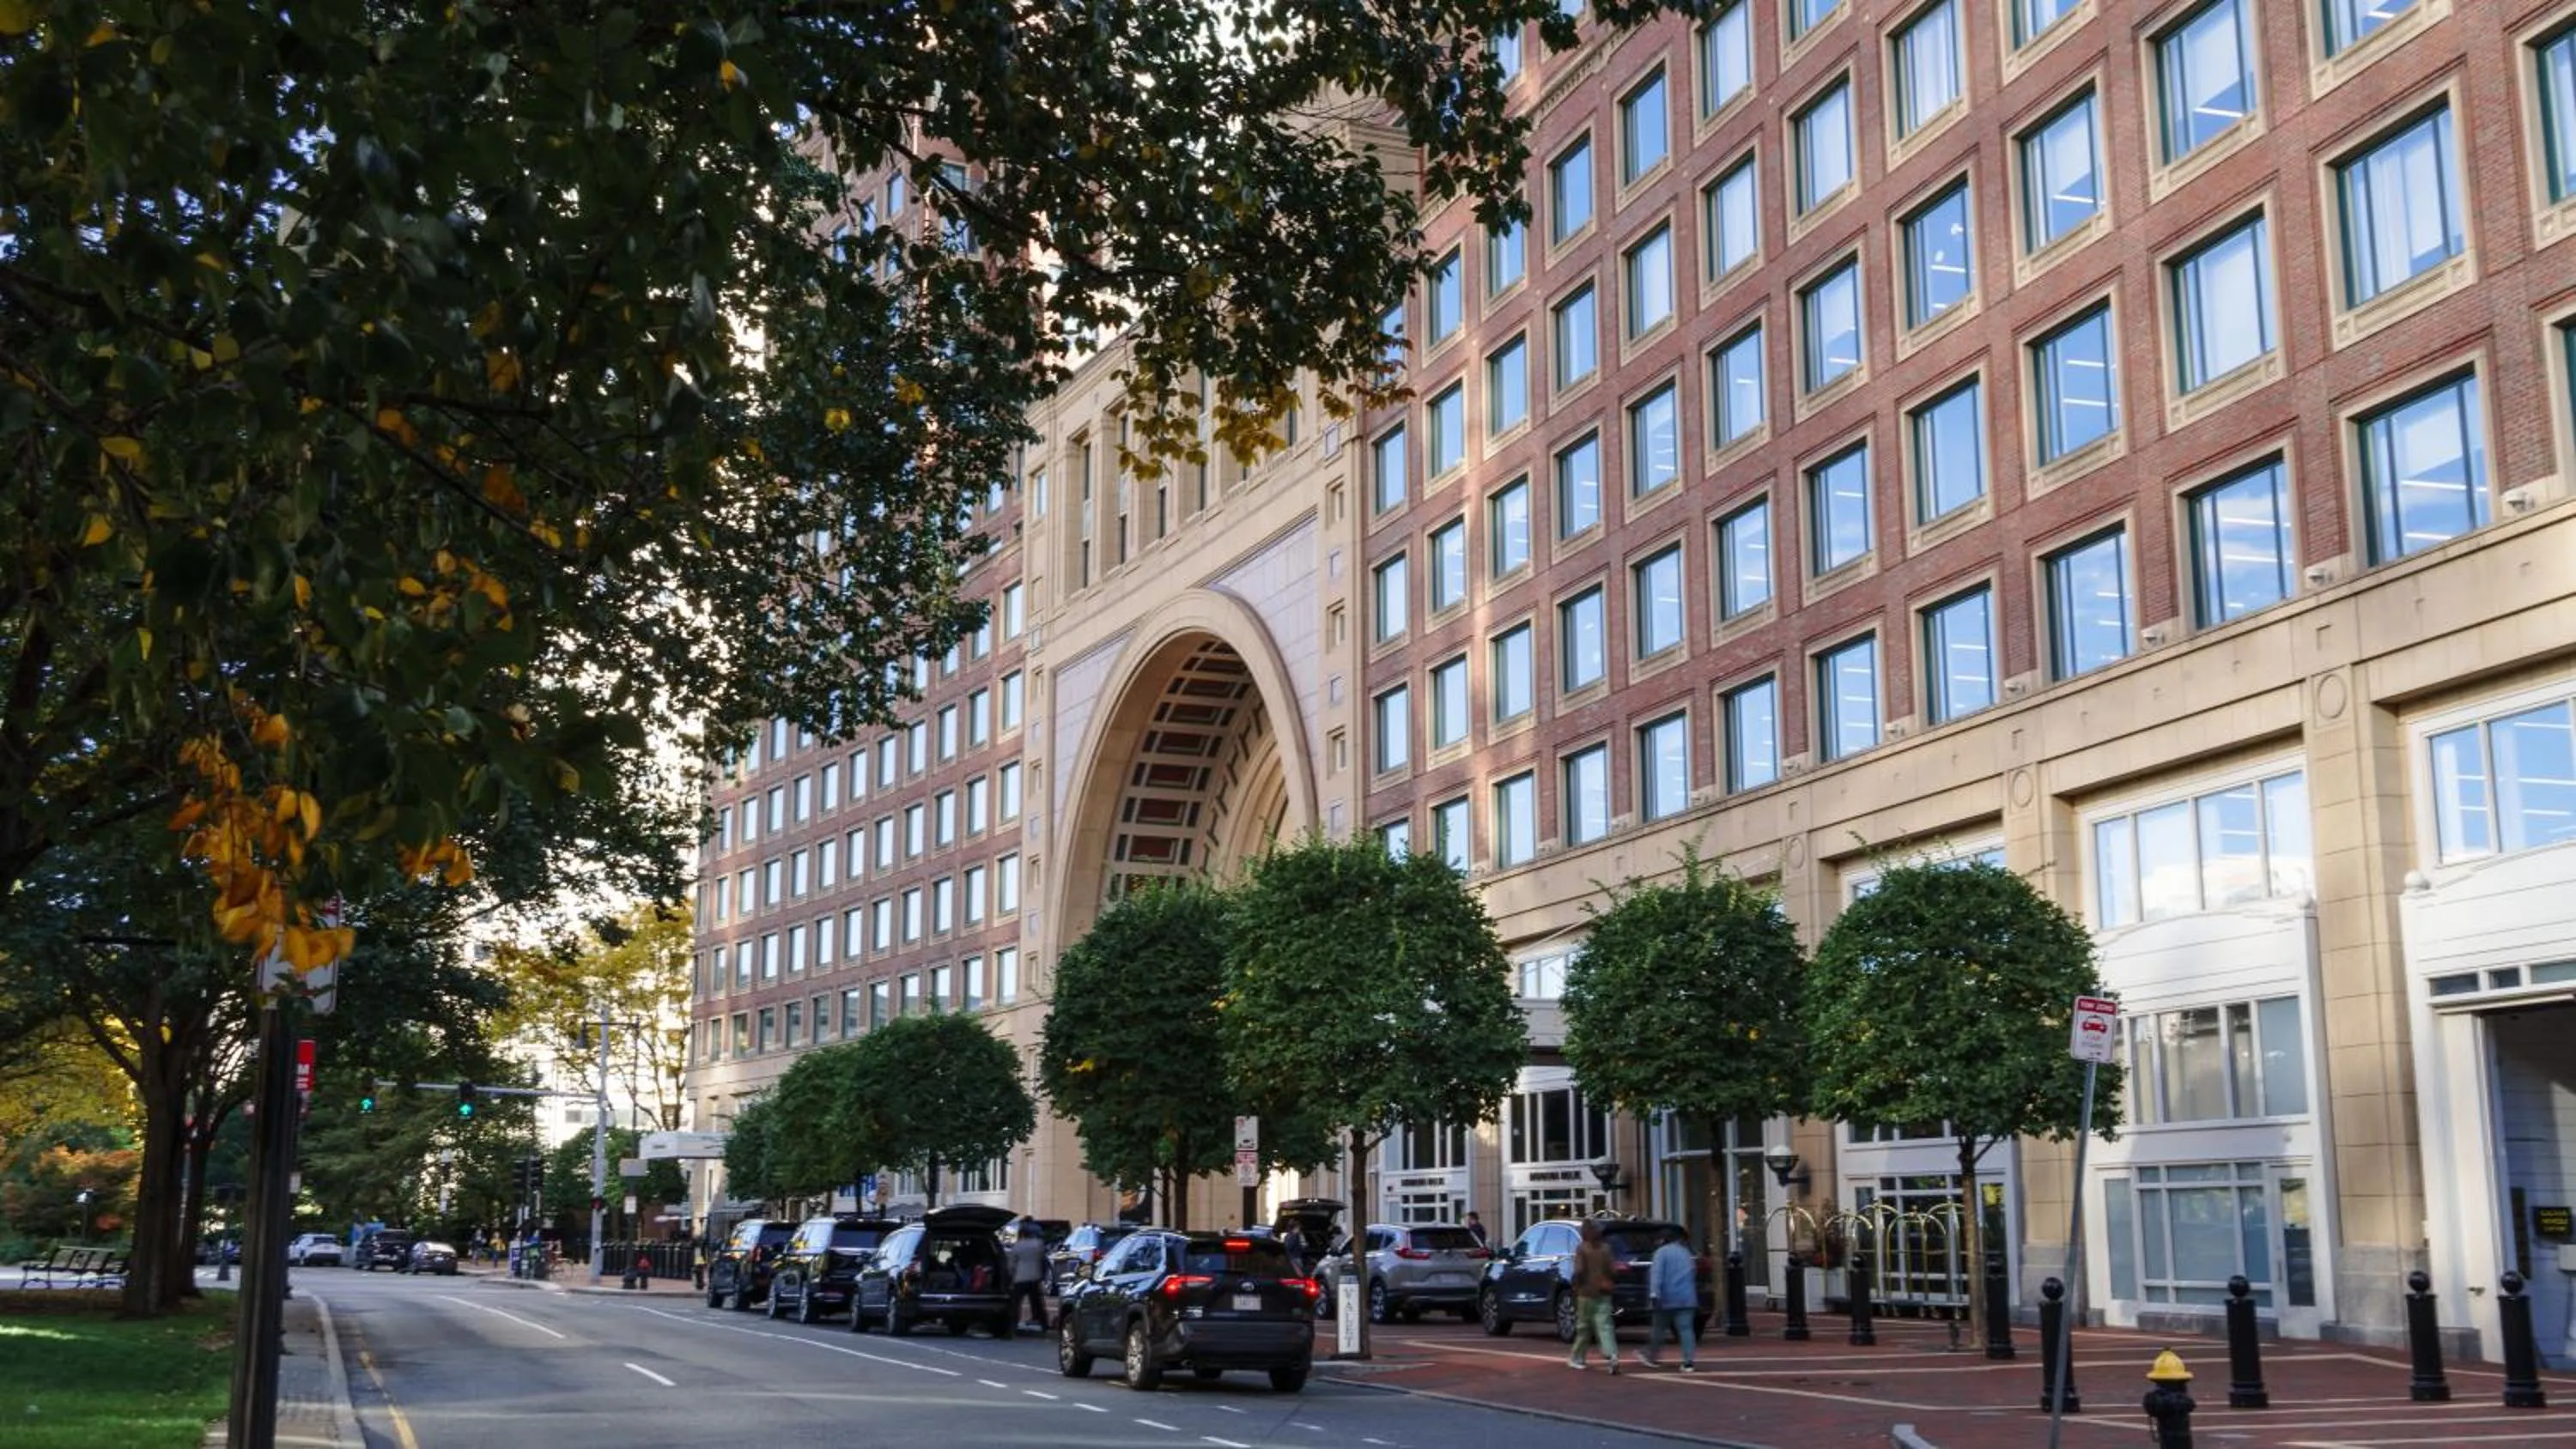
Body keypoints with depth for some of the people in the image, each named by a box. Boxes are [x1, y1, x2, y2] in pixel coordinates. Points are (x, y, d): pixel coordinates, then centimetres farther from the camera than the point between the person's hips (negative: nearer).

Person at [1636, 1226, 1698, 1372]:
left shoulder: (1662, 1253, -4)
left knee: (1659, 1328, 11)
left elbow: (1656, 1274, -17)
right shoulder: (1686, 1253, 16)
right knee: (1686, 1329, -2)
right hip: (1687, 1299, 4)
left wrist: (1654, 1293, -25)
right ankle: (1689, 1362, -10)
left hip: (1667, 1299, -4)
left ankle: (1652, 1357, 24)